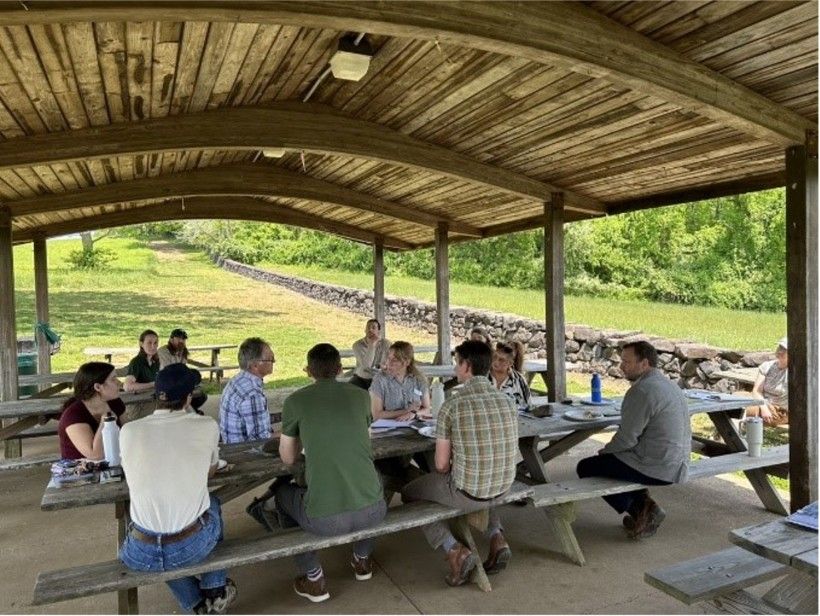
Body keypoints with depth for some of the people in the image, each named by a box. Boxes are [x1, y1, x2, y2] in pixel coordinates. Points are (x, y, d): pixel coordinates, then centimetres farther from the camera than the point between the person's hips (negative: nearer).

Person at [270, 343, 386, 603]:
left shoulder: (295, 400, -2)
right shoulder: (361, 395, 5)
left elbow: (288, 458, 8)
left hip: (325, 520, -3)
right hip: (373, 512, 3)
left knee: (282, 492, 29)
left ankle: (314, 579, 28)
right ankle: (363, 558, 41)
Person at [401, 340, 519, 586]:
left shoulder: (451, 406, -17)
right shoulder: (508, 401, -2)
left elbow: (441, 465, -11)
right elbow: (509, 452, 9)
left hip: (467, 492, -5)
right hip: (503, 488, 6)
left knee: (409, 494, 19)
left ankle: (456, 551, 5)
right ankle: (497, 538, 20)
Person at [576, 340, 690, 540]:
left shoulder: (641, 391, -20)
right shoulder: (669, 385, 11)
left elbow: (627, 438, -20)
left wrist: (604, 451, 1)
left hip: (657, 469, -10)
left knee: (585, 467, 2)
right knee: (611, 458, 29)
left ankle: (639, 508, 4)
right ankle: (643, 505, 16)